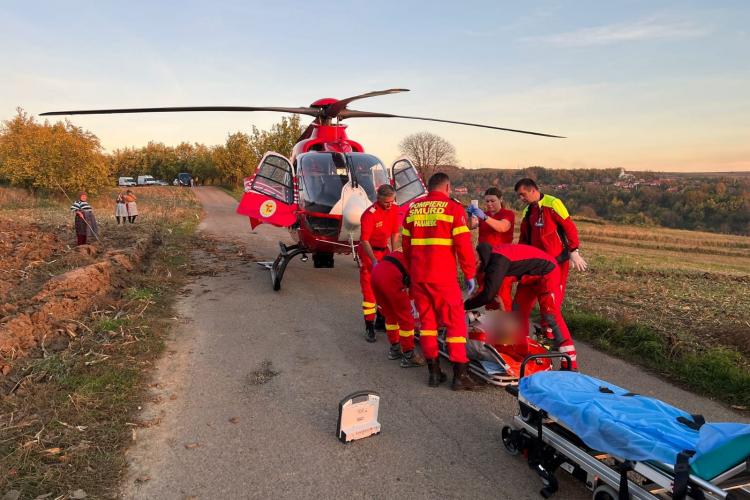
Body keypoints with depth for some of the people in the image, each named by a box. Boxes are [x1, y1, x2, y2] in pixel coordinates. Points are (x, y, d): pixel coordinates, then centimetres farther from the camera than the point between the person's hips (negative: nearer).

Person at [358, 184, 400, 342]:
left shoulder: (394, 208, -5)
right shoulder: (370, 214, -24)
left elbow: (395, 232, 6)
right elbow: (364, 241, -22)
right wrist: (374, 261, -24)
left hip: (383, 250, 7)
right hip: (368, 252, -6)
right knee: (369, 289, -4)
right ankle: (369, 327, 2)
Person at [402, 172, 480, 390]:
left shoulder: (413, 208, 11)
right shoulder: (453, 208, -4)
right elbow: (463, 244, -10)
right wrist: (470, 274, -1)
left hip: (417, 276, 5)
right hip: (443, 277, -5)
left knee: (427, 320, 13)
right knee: (455, 322, 4)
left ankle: (434, 372, 17)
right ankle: (460, 375, 4)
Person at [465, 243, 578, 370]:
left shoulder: (498, 261, -31)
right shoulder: (492, 256, -3)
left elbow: (488, 294, -31)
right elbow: (488, 284, 14)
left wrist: (466, 305, -20)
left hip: (547, 273, -10)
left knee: (549, 314, -16)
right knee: (519, 308, 9)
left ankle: (570, 363, -14)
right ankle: (522, 351, 20)